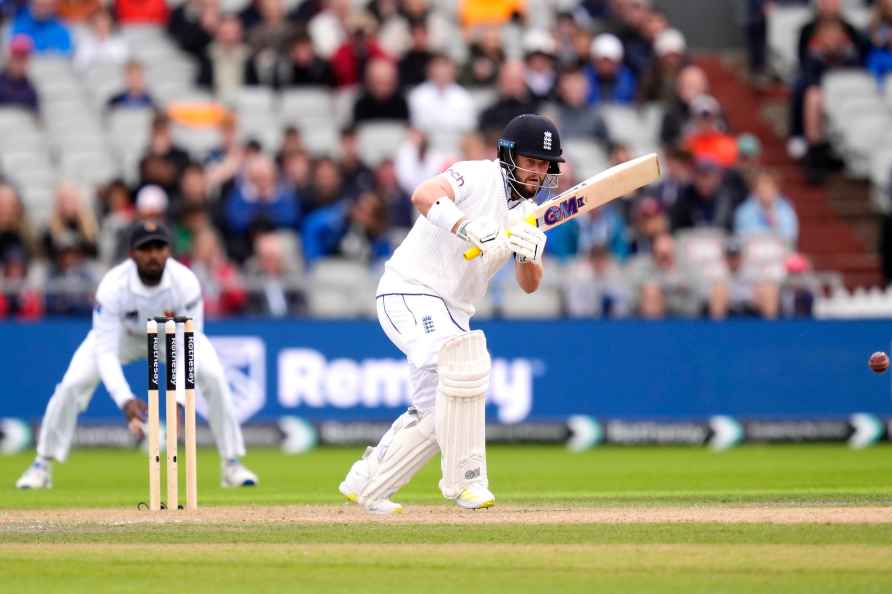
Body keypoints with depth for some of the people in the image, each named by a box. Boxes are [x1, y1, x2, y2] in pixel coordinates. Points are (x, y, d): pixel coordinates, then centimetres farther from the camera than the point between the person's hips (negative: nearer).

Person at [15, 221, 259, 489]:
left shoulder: (186, 283, -34)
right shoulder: (113, 286, -36)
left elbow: (190, 346, -31)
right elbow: (105, 351, -35)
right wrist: (125, 400, -48)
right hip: (122, 333, -1)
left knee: (213, 378, -20)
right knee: (72, 384, -17)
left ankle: (232, 464, -4)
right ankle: (42, 466, 1)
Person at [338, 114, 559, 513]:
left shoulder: (528, 215, 8)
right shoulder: (477, 177, -14)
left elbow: (529, 286, 0)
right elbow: (424, 196, -33)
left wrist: (529, 257, -22)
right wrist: (471, 229, -46)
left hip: (450, 313, 9)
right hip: (410, 291, -9)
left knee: (436, 411, 12)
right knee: (463, 362, -29)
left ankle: (366, 485, 28)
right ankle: (463, 479, -22)